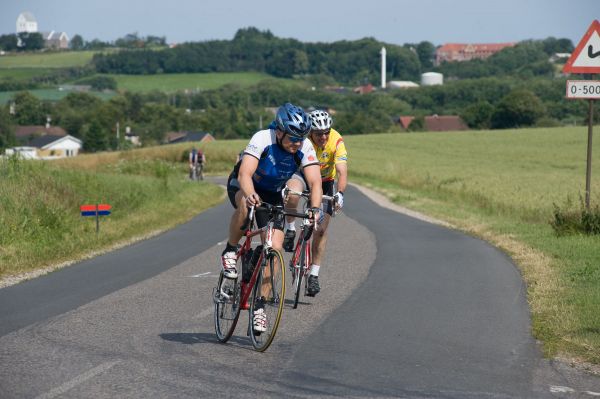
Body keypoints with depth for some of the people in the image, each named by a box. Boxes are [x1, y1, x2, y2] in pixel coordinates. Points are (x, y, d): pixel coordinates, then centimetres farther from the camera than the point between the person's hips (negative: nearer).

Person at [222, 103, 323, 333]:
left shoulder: (305, 148, -21)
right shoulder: (262, 139, -31)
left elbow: (315, 182, -29)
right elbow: (245, 174, -41)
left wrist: (315, 207, -48)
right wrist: (250, 195, -62)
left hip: (272, 195, 3)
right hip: (241, 186, -3)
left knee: (275, 249, -13)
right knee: (246, 203, -41)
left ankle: (259, 306, -3)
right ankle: (230, 251, -17)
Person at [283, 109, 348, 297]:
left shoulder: (336, 141, -28)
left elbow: (342, 172, -34)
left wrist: (340, 193, -51)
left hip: (325, 181, 1)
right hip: (302, 174, -1)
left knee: (321, 229, -4)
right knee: (292, 193, -38)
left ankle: (314, 275, 8)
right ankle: (290, 229, -12)